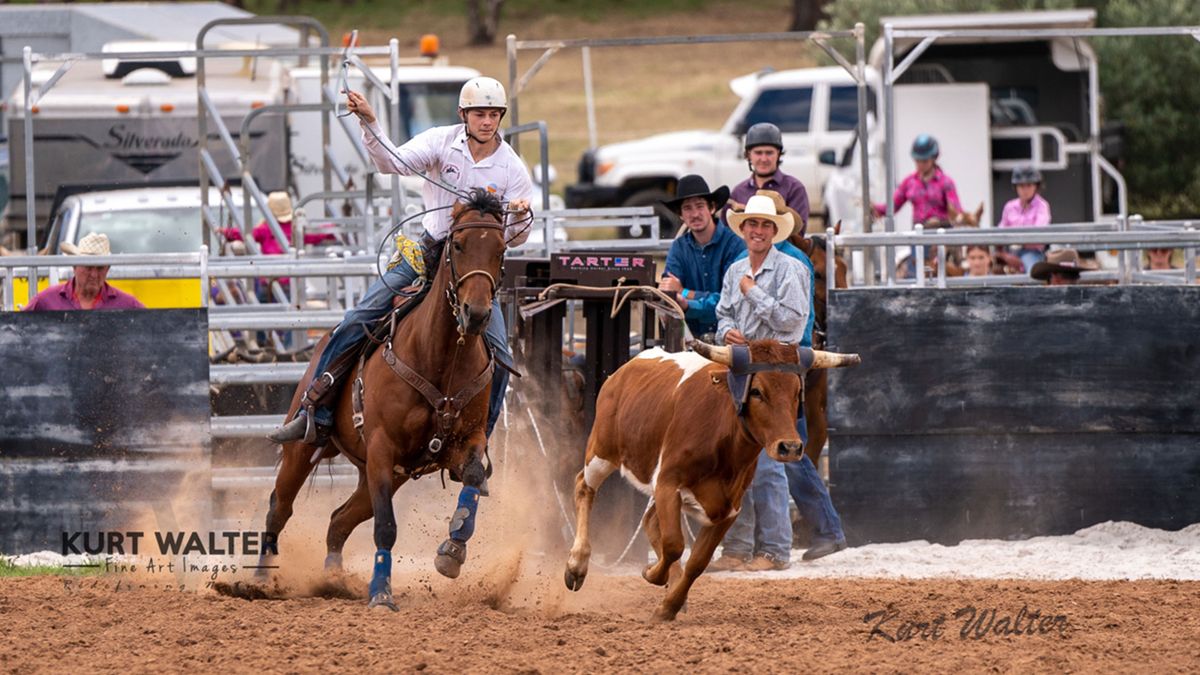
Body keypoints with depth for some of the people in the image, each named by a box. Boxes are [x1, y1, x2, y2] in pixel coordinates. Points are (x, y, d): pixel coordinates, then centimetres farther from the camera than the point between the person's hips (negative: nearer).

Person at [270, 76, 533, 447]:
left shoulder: (513, 169, -6)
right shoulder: (442, 141, -7)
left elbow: (513, 237, -3)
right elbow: (395, 162, -21)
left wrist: (520, 218, -26)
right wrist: (370, 125, -35)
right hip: (427, 251, 0)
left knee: (499, 356, -11)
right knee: (357, 320, -13)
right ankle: (316, 418, -10)